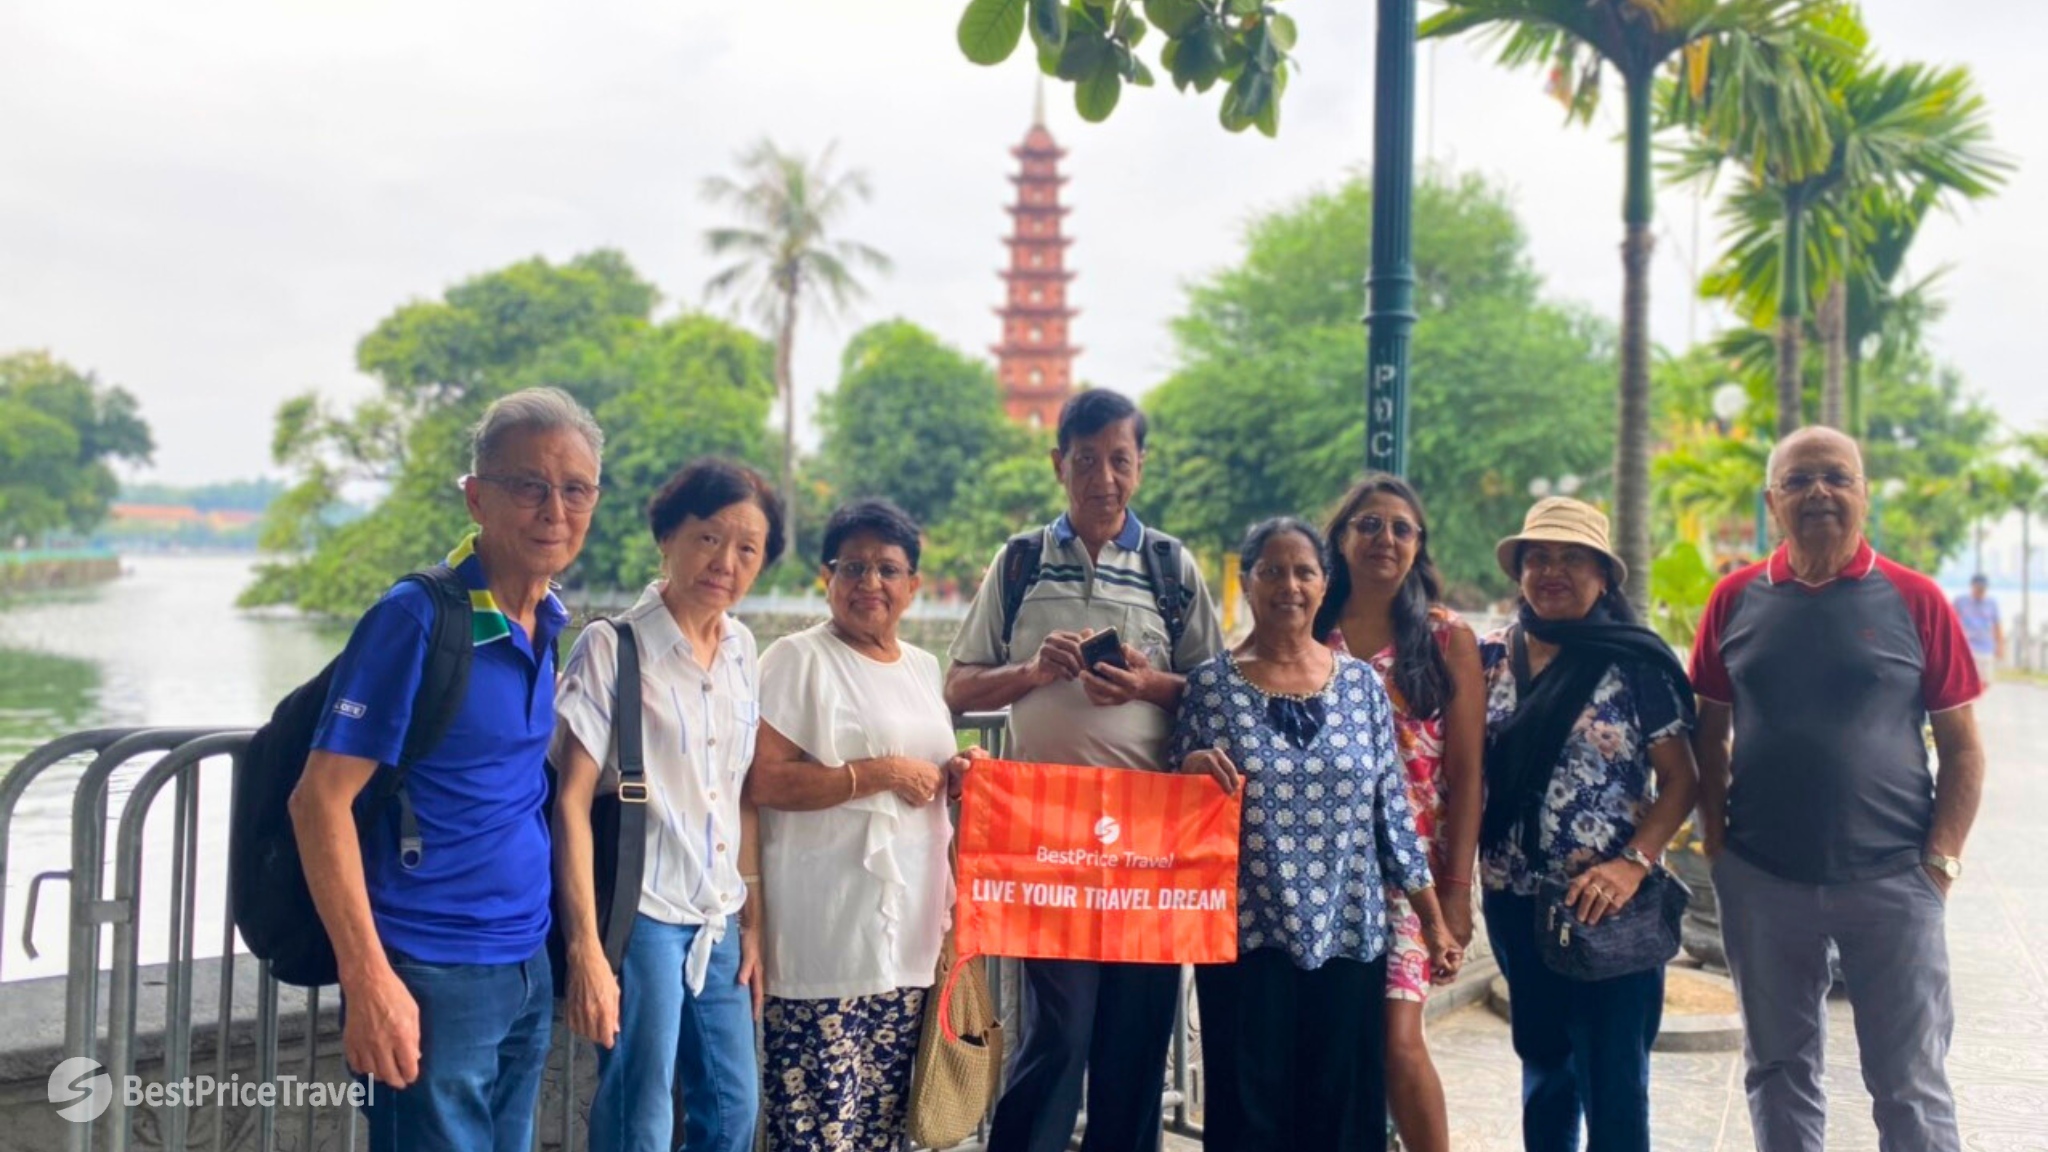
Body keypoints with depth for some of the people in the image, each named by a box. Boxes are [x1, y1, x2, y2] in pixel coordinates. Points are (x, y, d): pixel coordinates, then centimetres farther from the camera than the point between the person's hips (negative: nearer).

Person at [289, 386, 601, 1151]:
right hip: (431, 975, -7)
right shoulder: (416, 619, -15)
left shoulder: (549, 625, 6)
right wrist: (368, 979, -21)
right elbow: (320, 801, -17)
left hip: (527, 966, 7)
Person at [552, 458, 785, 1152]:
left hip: (718, 923, 6)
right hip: (642, 916, -6)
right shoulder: (613, 647, -10)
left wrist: (752, 921, 12)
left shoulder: (743, 652, 8)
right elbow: (571, 800, -12)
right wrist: (585, 949, -16)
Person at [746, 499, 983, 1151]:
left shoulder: (923, 668, 16)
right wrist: (881, 773, -17)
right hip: (828, 935, -7)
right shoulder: (798, 659, -6)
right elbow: (763, 781, -16)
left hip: (910, 925, 7)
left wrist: (954, 776, 6)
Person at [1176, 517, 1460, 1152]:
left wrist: (1434, 920, 6)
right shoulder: (1211, 684, 0)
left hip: (1350, 933, 2)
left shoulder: (1362, 683, 6)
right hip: (1247, 935, -2)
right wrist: (1195, 769, -17)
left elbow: (1392, 810, 8)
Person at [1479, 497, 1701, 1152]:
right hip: (1516, 901, 4)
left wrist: (1632, 863, -18)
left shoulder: (1634, 664, -6)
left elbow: (1682, 778, -7)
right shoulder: (1491, 657, 4)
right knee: (1543, 1065, 18)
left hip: (1606, 907, -4)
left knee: (1613, 1084, 0)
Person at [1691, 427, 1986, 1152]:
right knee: (1779, 1075, 13)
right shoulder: (1737, 599, 4)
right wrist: (1716, 837, 2)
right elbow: (1710, 733, 11)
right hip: (1760, 882, 2)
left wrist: (1941, 859, -6)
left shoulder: (1914, 600, -1)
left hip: (1891, 879, -2)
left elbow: (1961, 745, 1)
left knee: (1911, 1085, 4)